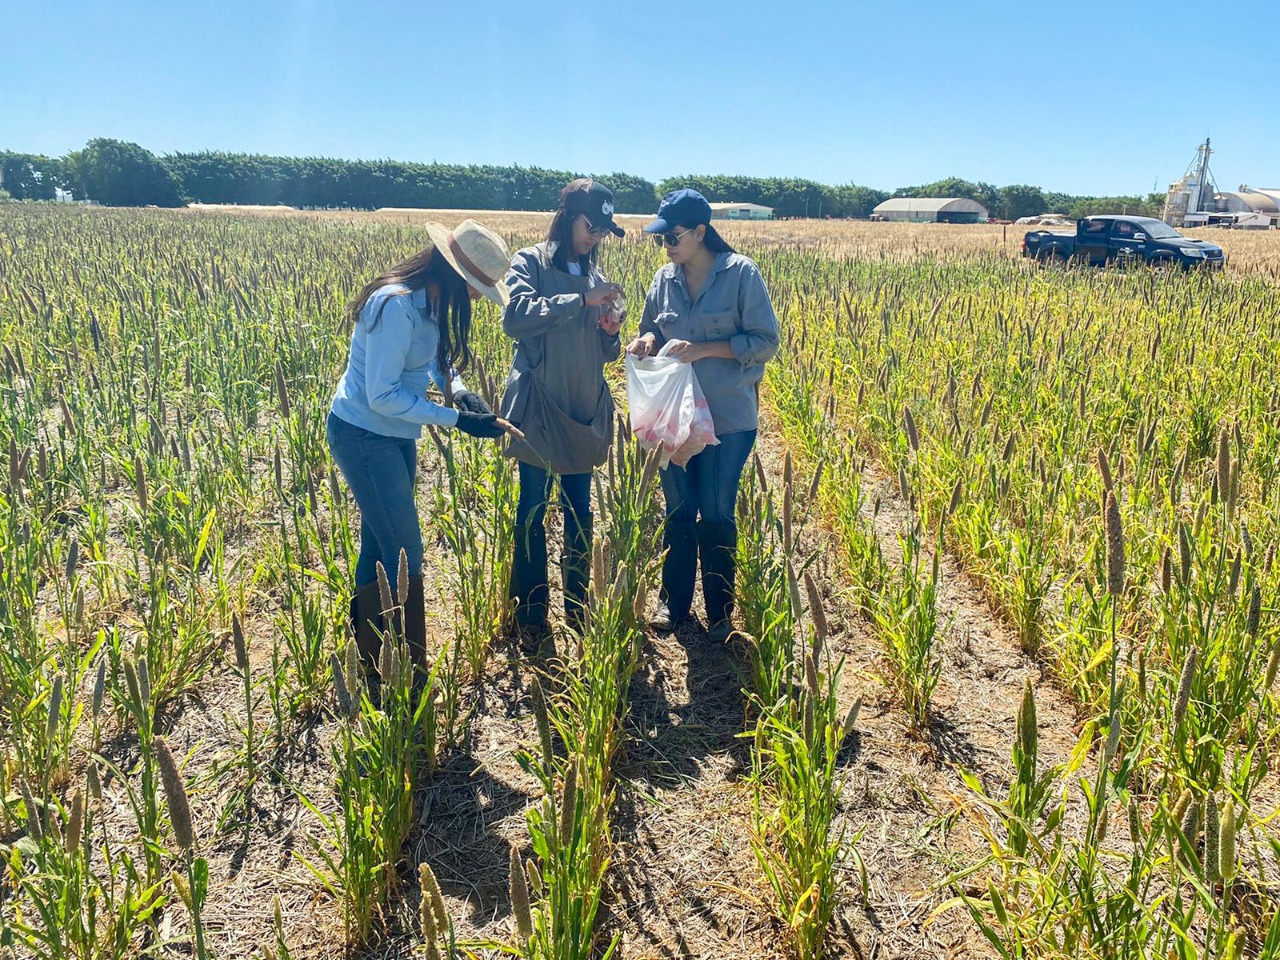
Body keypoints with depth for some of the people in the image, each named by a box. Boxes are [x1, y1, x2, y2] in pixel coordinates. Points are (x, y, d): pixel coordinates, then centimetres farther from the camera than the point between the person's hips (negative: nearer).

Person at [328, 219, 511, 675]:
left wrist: (458, 389, -5)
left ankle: (369, 654, 32)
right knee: (404, 554, -3)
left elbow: (431, 358, 15)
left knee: (379, 546, 17)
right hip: (363, 436, -9)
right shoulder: (396, 305, -27)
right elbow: (382, 396, -26)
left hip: (395, 436, 9)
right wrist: (456, 418, -23)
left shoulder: (428, 302, 0)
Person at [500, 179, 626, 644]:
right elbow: (516, 318, -20)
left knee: (580, 514, 10)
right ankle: (531, 615, 11)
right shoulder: (530, 263, -2)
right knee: (533, 512, 1)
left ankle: (577, 606, 22)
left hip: (585, 412, 5)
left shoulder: (595, 276, 13)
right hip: (538, 409, -5)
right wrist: (581, 300, -22)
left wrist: (611, 331, -4)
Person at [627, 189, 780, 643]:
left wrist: (703, 349, -20)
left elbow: (765, 342, -11)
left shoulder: (741, 273, -10)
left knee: (716, 516, 4)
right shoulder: (664, 278, 3)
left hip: (728, 418, -4)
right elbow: (651, 330, 17)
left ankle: (720, 612, 21)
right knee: (678, 512, 13)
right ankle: (673, 602, 29)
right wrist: (647, 342, -8)